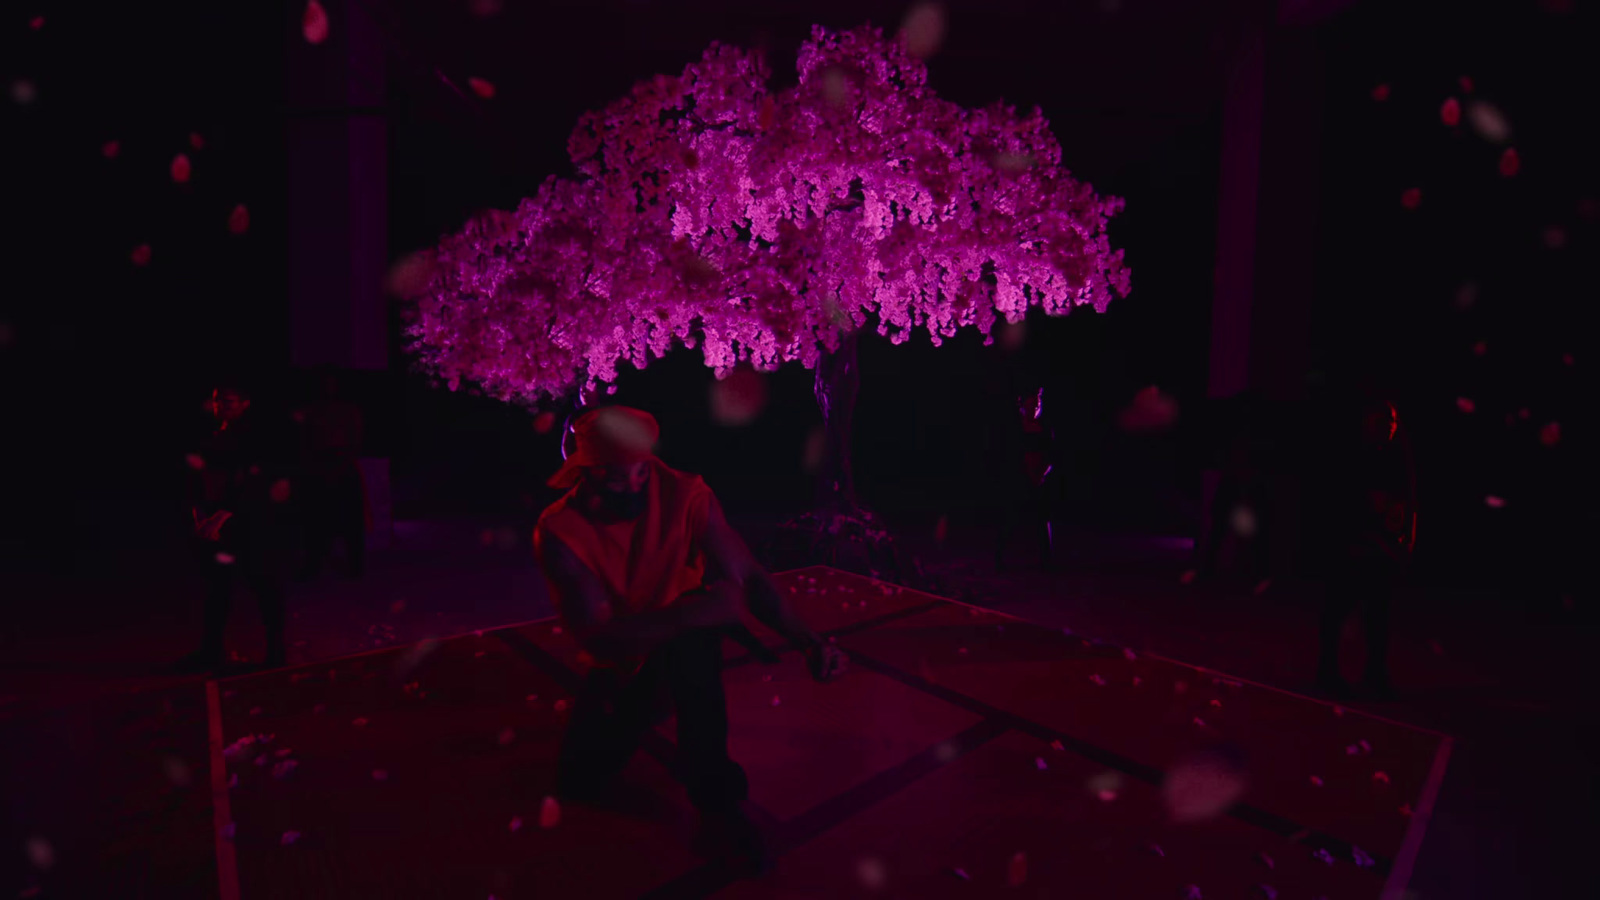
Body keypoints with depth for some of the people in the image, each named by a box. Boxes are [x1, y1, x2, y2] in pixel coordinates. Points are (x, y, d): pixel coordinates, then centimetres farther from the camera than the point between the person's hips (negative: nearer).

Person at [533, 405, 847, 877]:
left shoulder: (685, 495, -24)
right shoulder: (559, 531, -26)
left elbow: (748, 576, -24)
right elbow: (599, 638, -34)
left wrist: (807, 641, -38)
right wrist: (691, 614, -48)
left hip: (686, 647, -1)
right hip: (621, 661, 2)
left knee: (692, 639, -36)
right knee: (578, 783, -6)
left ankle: (718, 805, -27)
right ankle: (640, 711, 28)